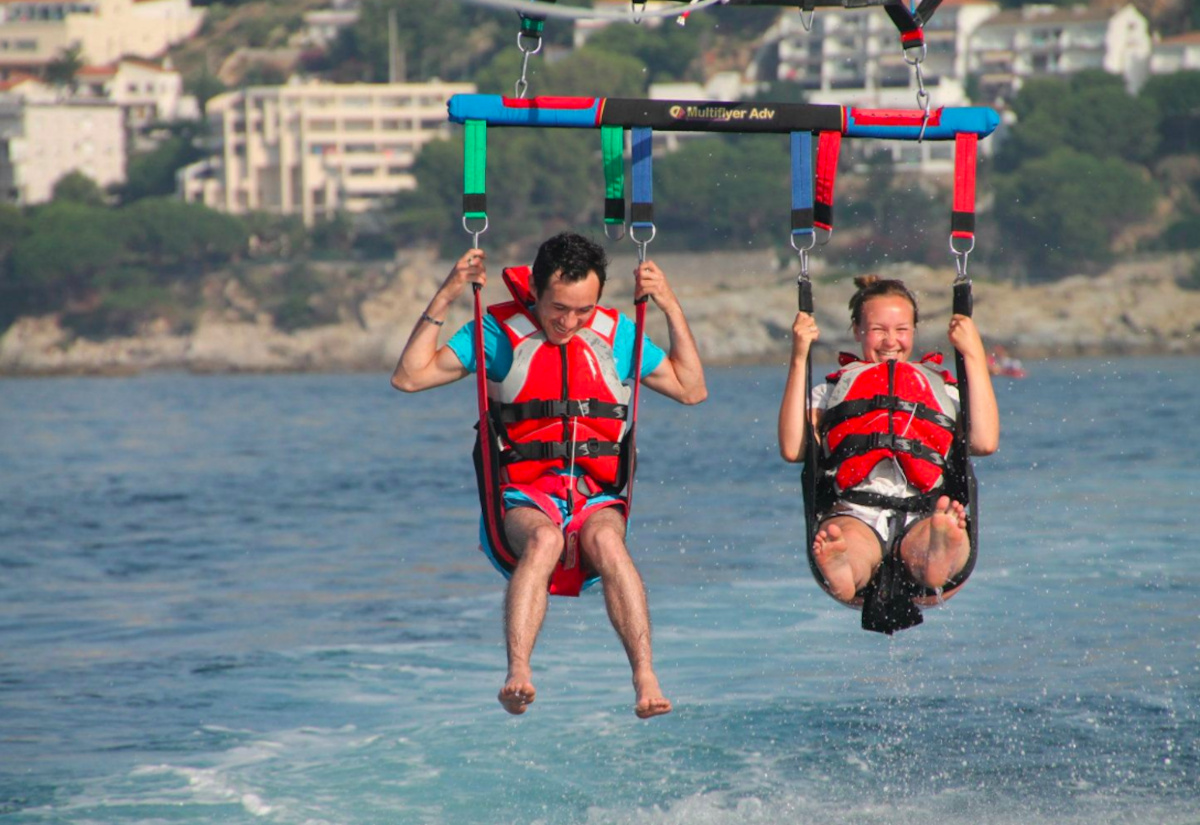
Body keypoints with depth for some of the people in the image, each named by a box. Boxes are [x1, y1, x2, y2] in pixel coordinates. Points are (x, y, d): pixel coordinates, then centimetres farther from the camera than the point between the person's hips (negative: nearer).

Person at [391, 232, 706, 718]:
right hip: (524, 498, -1)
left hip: (596, 498, 1)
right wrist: (443, 300, -7)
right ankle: (517, 675, -52)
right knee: (544, 539, -37)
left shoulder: (616, 333, 12)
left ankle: (645, 680, -45)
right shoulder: (500, 331, 4)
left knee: (606, 540, -35)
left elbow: (692, 390, 16)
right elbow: (409, 377, -1)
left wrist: (672, 309, 7)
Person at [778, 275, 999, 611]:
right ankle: (839, 569, -76)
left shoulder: (941, 389, 32)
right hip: (856, 515, 0)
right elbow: (792, 449, 10)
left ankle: (940, 559, -77)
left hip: (925, 517, 0)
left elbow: (985, 442, 10)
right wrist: (799, 359, 12)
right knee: (845, 540, -42)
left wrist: (974, 356, 13)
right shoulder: (833, 391, 30)